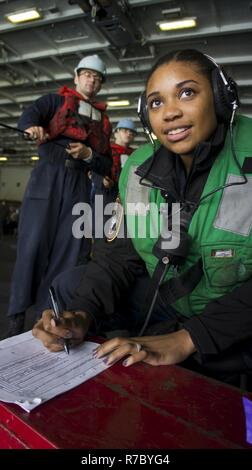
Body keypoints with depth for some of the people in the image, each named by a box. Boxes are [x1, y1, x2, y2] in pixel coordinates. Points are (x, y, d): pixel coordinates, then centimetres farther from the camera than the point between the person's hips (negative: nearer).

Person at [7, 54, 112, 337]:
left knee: (70, 250, -2)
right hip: (47, 178, -3)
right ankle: (17, 316, 2)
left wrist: (88, 154, -4)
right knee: (33, 245, -9)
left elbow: (106, 166, 17)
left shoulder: (103, 121, 22)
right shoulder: (55, 101, 14)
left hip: (79, 185, 4)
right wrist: (34, 127, -31)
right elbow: (28, 115, -7)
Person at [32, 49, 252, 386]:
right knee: (67, 287, -1)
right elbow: (119, 254, -4)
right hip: (166, 303, 5)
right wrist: (82, 314, -21)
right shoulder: (139, 168, -4)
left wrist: (186, 339, -30)